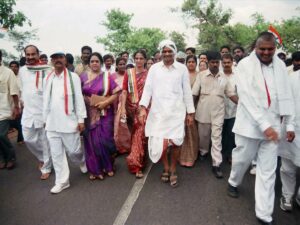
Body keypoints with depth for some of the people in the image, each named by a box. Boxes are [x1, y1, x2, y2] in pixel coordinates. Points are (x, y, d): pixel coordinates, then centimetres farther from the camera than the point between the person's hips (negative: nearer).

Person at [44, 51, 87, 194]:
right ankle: (62, 181, 22)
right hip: (52, 123, 5)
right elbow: (46, 100, 12)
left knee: (73, 151, 3)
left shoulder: (73, 77, -5)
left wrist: (81, 119, -8)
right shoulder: (47, 79, 9)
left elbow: (79, 99, -6)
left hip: (69, 121, -4)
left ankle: (82, 162, 37)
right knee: (56, 154, 9)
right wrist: (45, 119, 13)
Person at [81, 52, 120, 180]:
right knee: (91, 141, 6)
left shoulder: (107, 77, 1)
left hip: (104, 114, -1)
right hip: (89, 115, 2)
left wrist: (105, 102, -15)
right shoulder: (83, 77, 6)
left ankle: (107, 166, 24)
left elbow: (116, 93, -4)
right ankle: (94, 169, 21)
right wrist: (86, 101, -4)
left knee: (105, 139, 1)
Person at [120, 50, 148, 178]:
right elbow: (124, 91, 0)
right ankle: (136, 161, 32)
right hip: (131, 107, 2)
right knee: (133, 135, 12)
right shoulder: (128, 73, 6)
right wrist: (122, 108, -9)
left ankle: (137, 165, 2)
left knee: (140, 135, -6)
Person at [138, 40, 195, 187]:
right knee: (160, 143, 1)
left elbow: (187, 91, 5)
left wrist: (190, 112, 4)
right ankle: (166, 168, 28)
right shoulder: (154, 68, 5)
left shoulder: (182, 69, 4)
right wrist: (143, 107, -10)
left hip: (176, 111, 0)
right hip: (158, 111, 1)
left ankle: (173, 170, 26)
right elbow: (148, 88, 1)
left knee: (175, 142, 2)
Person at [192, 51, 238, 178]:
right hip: (203, 111, 0)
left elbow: (231, 94, 4)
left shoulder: (224, 77, 4)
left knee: (217, 137, 0)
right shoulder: (201, 75, -2)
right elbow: (194, 94, -1)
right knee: (203, 135, 15)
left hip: (218, 112, 1)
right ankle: (203, 152, 43)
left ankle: (216, 164, 5)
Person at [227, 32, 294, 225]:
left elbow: (286, 95, 10)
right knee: (242, 159, 13)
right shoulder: (245, 65, -7)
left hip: (272, 124, 4)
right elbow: (247, 97, -16)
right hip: (250, 123, -3)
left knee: (268, 171, 6)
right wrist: (263, 124, -22)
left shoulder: (280, 66, 6)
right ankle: (234, 182, 45)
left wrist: (289, 124, 6)